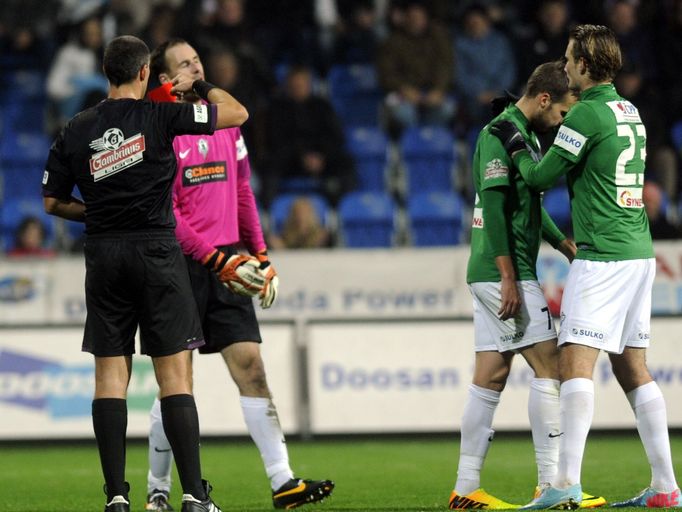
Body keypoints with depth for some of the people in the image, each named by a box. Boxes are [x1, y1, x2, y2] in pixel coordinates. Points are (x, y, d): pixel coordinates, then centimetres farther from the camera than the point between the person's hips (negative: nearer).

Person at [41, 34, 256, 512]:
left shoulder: (75, 131, 5)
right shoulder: (160, 117, -6)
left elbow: (53, 201, 12)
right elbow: (237, 113, 1)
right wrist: (198, 84, 18)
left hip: (103, 256, 3)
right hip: (157, 251, -3)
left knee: (110, 377, 5)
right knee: (175, 375, -3)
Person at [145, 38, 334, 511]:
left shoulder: (224, 121, 13)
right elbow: (165, 211, -13)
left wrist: (261, 255, 15)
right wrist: (212, 256, -19)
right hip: (182, 265, -5)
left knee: (251, 367, -3)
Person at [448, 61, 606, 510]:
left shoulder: (526, 134, 17)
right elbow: (495, 206, -20)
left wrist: (564, 244, 16)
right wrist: (509, 277, -23)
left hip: (493, 275, 10)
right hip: (503, 271, -10)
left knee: (491, 374, 7)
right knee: (549, 365, -8)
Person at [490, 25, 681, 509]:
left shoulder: (588, 113, -11)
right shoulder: (630, 111, 15)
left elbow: (540, 177, -5)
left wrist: (515, 145, 14)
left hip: (603, 256, -9)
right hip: (639, 252, 9)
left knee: (576, 362, -12)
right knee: (633, 368, 10)